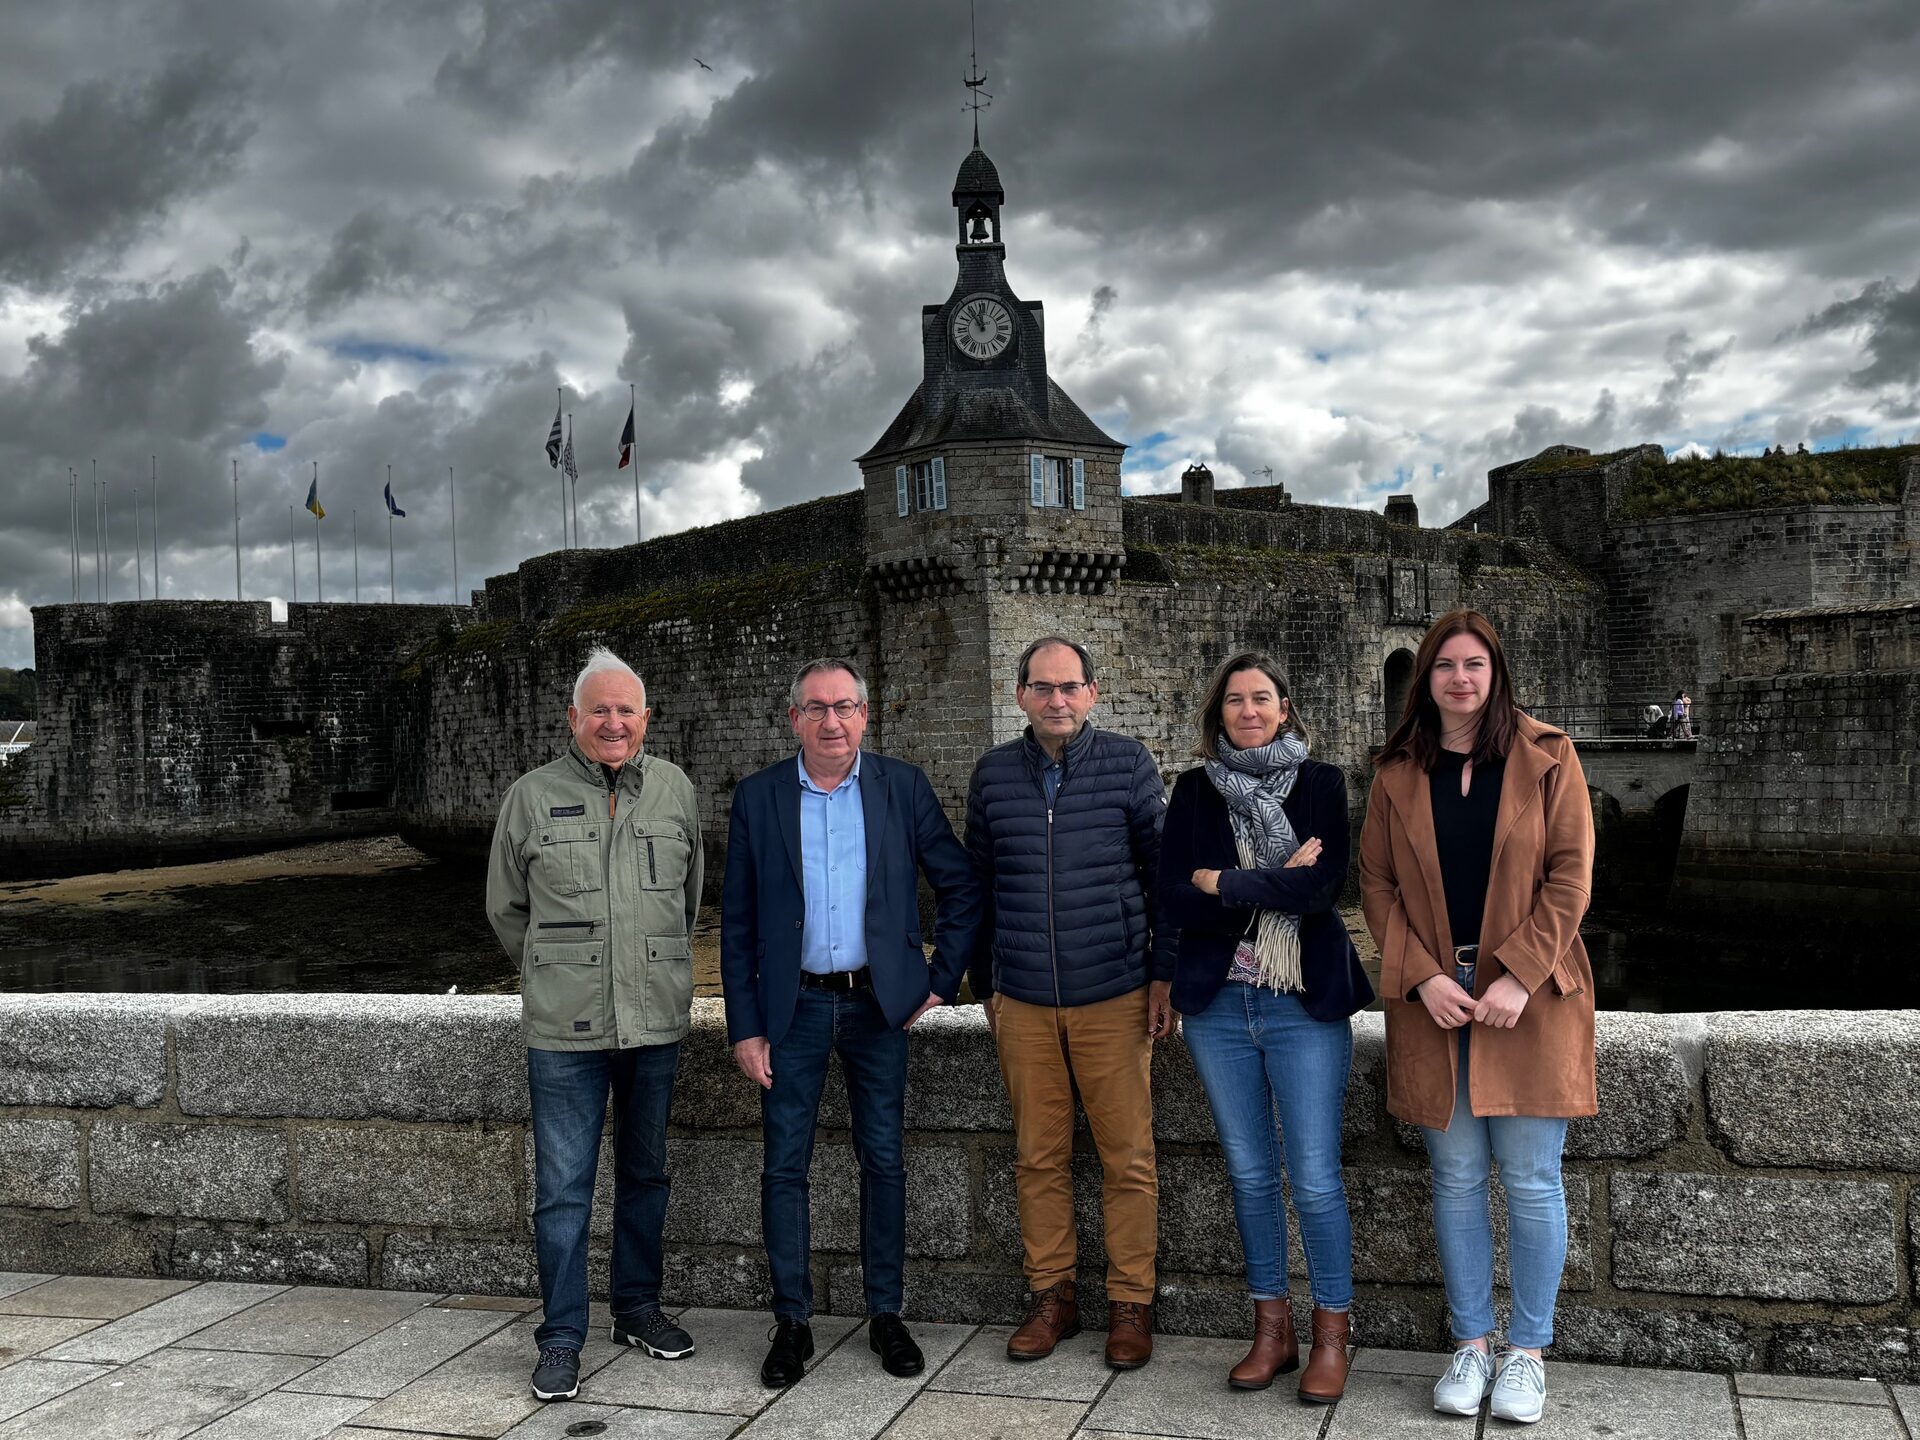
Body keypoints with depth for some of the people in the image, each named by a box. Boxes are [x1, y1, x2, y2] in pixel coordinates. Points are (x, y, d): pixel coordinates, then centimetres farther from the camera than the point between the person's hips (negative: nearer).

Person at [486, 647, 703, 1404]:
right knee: (563, 1188, 0)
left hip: (656, 1022, 3)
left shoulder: (675, 790, 5)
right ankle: (562, 1338, 11)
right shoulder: (531, 796, -1)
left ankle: (637, 1307, 30)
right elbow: (507, 909, 11)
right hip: (564, 1028, -2)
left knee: (646, 1174, 14)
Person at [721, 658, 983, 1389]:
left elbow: (960, 886, 6)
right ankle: (792, 1322, 16)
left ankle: (885, 1314, 21)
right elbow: (736, 923, 1)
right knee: (784, 1167, 4)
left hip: (879, 1003, 0)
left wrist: (942, 978, 0)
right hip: (792, 1006, 0)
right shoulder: (758, 798, -1)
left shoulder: (903, 787, -1)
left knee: (884, 1162, 7)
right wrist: (744, 1027, -3)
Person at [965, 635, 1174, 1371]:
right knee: (1038, 1157, 8)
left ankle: (1131, 1304, 13)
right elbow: (979, 886, 12)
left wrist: (1165, 975, -2)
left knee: (1128, 1157, 1)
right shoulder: (993, 773, 6)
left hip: (1114, 996, -2)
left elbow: (1163, 874, 1)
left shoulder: (1127, 764, -1)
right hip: (1023, 1002, 2)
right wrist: (986, 984, 12)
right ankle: (1051, 1296, 21)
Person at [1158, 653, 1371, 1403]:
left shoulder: (1321, 783, -1)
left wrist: (1224, 883, -10)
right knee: (1250, 1174, 11)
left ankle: (1331, 1335, 15)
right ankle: (1271, 1329, 24)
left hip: (1304, 1006, -2)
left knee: (1315, 1179, -1)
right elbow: (1173, 903, -5)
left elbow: (1323, 886, -16)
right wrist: (1276, 884, -12)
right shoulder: (1195, 790, 4)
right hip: (1218, 1006, 3)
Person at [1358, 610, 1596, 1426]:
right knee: (1456, 1176, 8)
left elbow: (1571, 874, -5)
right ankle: (1471, 1344, 20)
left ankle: (1528, 1350, 16)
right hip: (1434, 998, 2)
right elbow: (1376, 883, 5)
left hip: (1528, 997, -2)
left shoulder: (1545, 759, 1)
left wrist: (1518, 976, -14)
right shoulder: (1398, 774, 7)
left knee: (1531, 1178, 2)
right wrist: (1423, 977, -8)